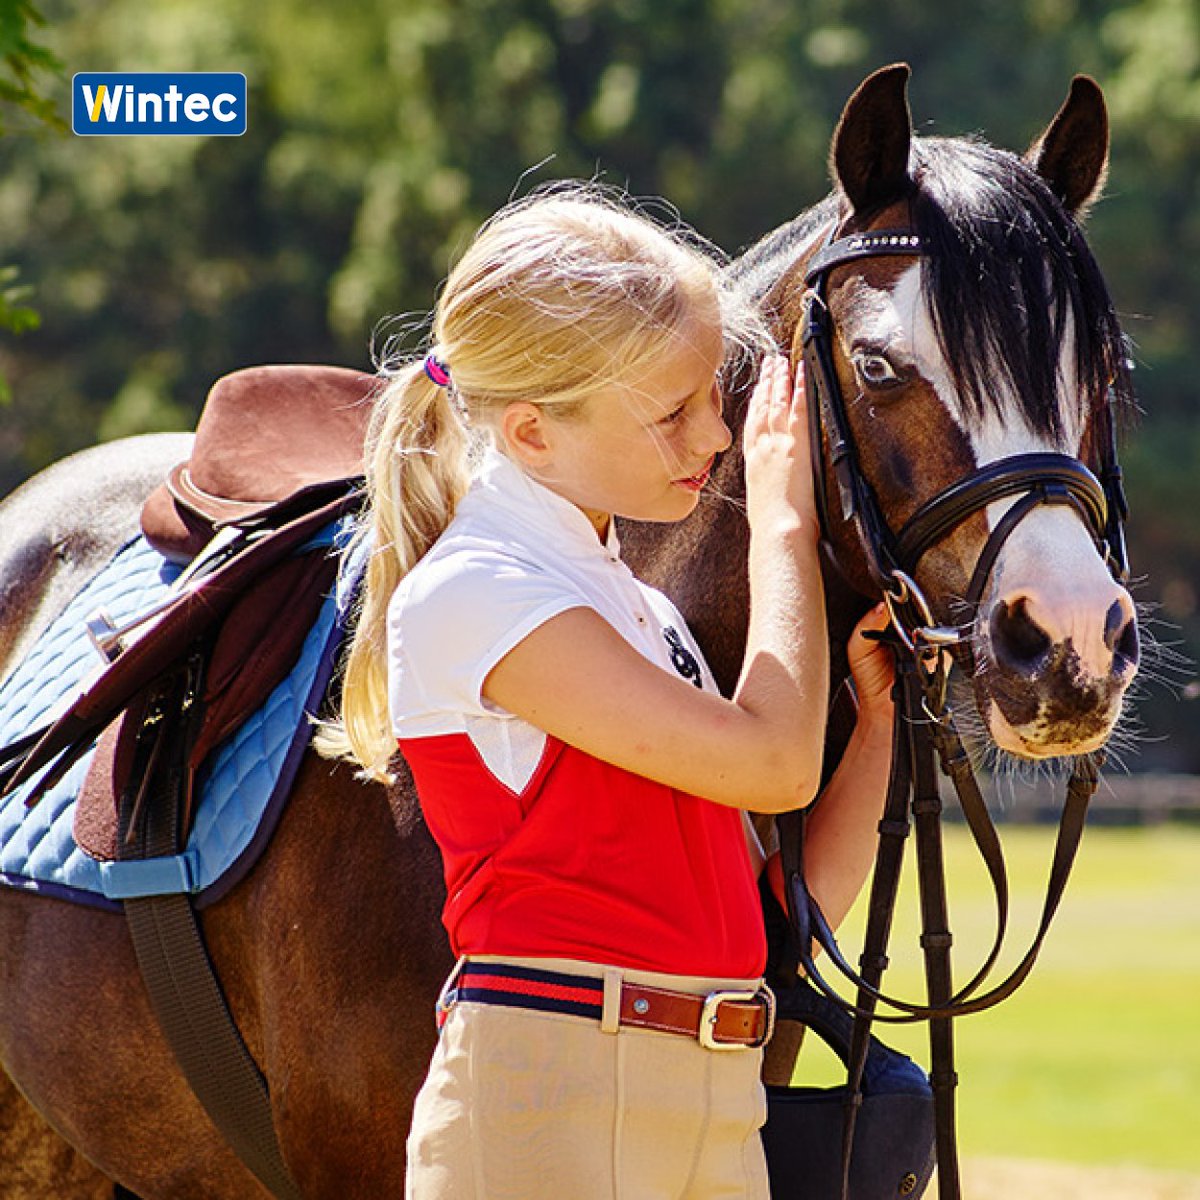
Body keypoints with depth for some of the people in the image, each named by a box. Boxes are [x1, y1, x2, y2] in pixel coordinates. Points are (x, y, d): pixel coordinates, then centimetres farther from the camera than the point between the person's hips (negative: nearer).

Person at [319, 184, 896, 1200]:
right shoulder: (470, 593, -8)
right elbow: (772, 761, -14)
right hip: (549, 1097, -8)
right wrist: (783, 521, -1)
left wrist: (876, 712, 5)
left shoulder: (640, 612, 19)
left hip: (721, 1110, 8)